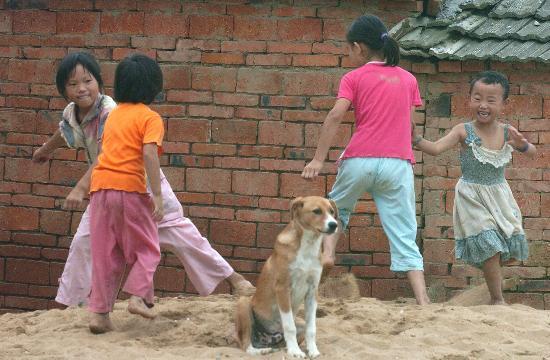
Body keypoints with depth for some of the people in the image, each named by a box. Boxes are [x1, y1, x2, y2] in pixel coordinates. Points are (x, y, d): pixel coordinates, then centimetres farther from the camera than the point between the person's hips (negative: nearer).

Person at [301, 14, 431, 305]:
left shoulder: (354, 78, 4)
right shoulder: (408, 79, 15)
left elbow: (336, 115, -8)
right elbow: (405, 121, 14)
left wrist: (318, 159, -10)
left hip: (360, 160, -2)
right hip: (398, 164, 2)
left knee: (338, 207, 26)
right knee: (405, 238, 2)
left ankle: (327, 250, 1)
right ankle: (423, 301, -10)